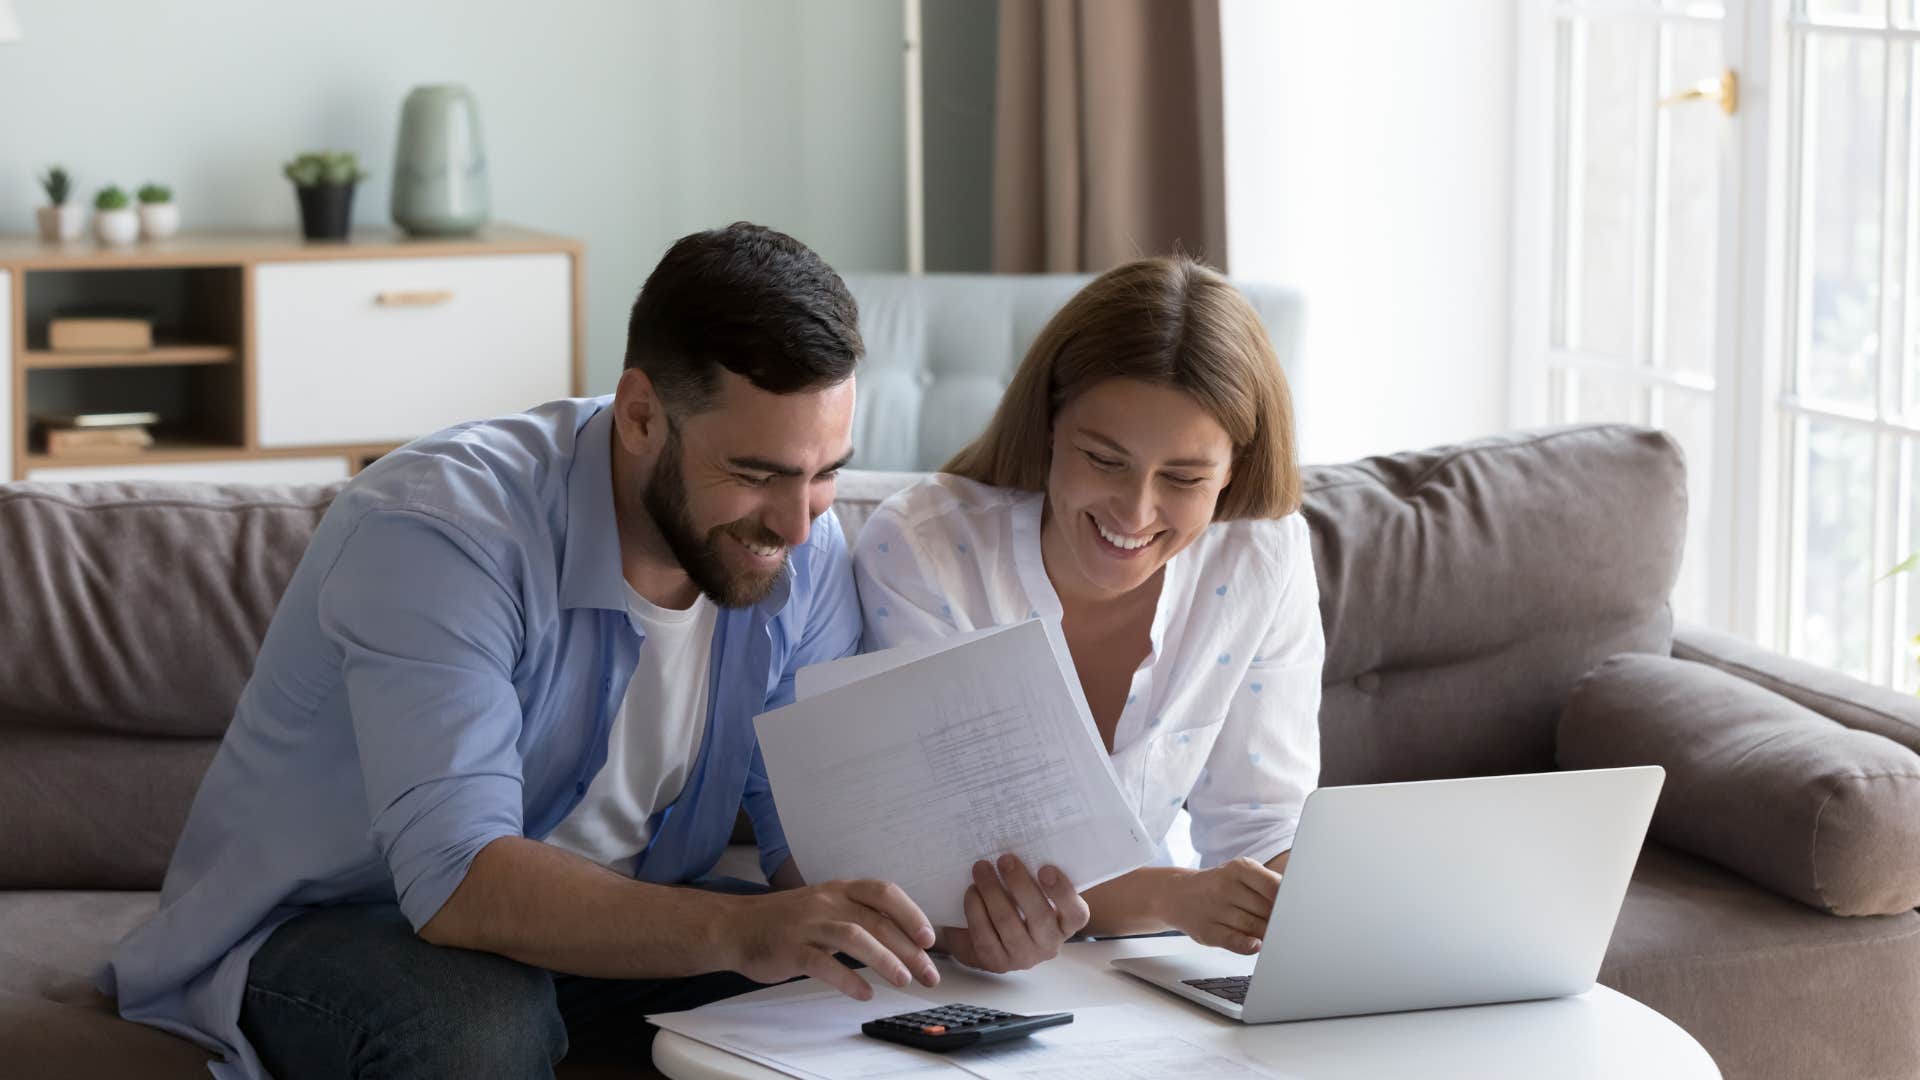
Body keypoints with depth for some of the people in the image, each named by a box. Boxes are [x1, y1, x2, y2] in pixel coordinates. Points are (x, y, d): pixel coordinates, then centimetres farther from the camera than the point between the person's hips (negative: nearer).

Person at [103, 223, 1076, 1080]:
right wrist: (734, 930, -53)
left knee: (864, 989, -17)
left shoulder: (801, 547, -8)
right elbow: (457, 881, -39)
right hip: (322, 929, -5)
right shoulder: (438, 529, -29)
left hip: (606, 926, 5)